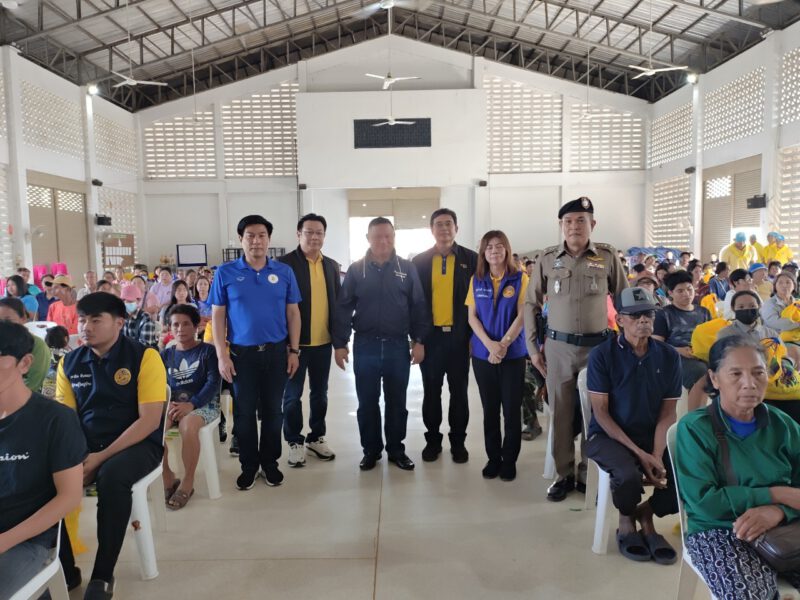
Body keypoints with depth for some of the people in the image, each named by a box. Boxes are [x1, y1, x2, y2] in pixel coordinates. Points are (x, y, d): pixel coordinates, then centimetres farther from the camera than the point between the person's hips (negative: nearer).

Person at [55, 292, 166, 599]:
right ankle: (63, 568, -5)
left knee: (112, 476, -34)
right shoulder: (69, 363, 6)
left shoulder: (144, 357, -10)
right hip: (85, 446, 5)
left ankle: (103, 575, -15)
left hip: (137, 444, -4)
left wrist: (102, 457, -19)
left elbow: (149, 420, -14)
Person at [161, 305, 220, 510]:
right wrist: (167, 404, -16)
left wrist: (191, 404, -22)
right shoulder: (166, 355, 17)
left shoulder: (207, 351, 4)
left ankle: (187, 483, -16)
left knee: (188, 425, -36)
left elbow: (213, 382, -7)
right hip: (172, 405, 4)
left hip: (203, 403, -4)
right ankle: (167, 479, -9)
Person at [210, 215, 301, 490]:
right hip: (242, 353, -1)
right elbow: (217, 316, -1)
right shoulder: (225, 273, -2)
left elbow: (293, 313, 5)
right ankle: (249, 465, 25)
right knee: (244, 411, 9)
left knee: (273, 410, 11)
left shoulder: (284, 272, 2)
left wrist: (294, 350, 0)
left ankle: (270, 462, 28)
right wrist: (222, 355, -6)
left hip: (277, 352, 1)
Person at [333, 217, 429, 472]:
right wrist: (339, 343, -3)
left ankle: (396, 449, 25)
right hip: (365, 346, 0)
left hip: (398, 346, 0)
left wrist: (419, 340, -2)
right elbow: (343, 308, 1)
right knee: (367, 402, 9)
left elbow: (419, 307, 3)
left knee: (396, 402, 10)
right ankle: (370, 450, 24)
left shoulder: (407, 268, 2)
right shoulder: (356, 269, 1)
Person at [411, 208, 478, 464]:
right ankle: (433, 440, 24)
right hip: (430, 336, 1)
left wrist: (474, 334, -4)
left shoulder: (471, 259, 1)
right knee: (431, 391, 10)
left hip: (459, 336, 0)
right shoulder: (419, 261, 4)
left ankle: (458, 441, 23)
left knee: (459, 391, 9)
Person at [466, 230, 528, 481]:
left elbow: (522, 316, -6)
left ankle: (510, 460, 16)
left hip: (513, 354, -2)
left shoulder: (520, 278, -1)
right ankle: (493, 458, 21)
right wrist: (490, 344, -13)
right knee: (490, 409, 9)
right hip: (482, 354, 2)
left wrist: (504, 344, -17)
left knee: (512, 410, 3)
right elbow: (472, 317, 2)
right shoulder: (476, 280, 6)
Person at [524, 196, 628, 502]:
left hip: (598, 345, 0)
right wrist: (533, 347, 3)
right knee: (561, 412, 7)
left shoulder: (608, 256, -1)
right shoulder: (548, 258, 0)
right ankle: (564, 474, 23)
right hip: (558, 346, 1)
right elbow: (531, 304, 6)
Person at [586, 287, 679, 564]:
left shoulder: (669, 356, 0)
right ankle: (626, 522, 5)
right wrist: (639, 453, -18)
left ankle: (646, 513, 12)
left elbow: (667, 413, 0)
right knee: (628, 474, -32)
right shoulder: (602, 354, -11)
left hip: (653, 436, 4)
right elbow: (601, 412, -11)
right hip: (608, 435, -4)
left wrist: (657, 455, -15)